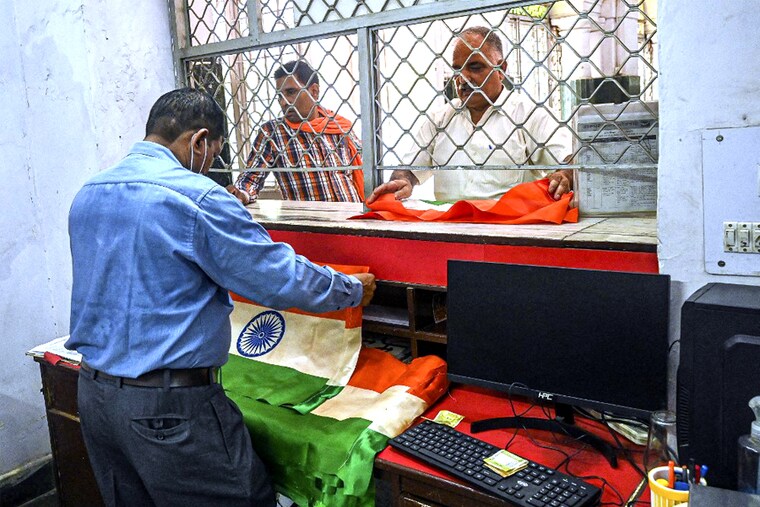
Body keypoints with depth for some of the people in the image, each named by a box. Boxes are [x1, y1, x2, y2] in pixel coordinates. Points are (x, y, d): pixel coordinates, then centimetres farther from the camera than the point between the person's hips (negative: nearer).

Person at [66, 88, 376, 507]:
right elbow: (284, 280, -14)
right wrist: (354, 289, 2)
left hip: (92, 393, 9)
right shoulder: (196, 197, -17)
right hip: (168, 407, -9)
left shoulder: (87, 194, 8)